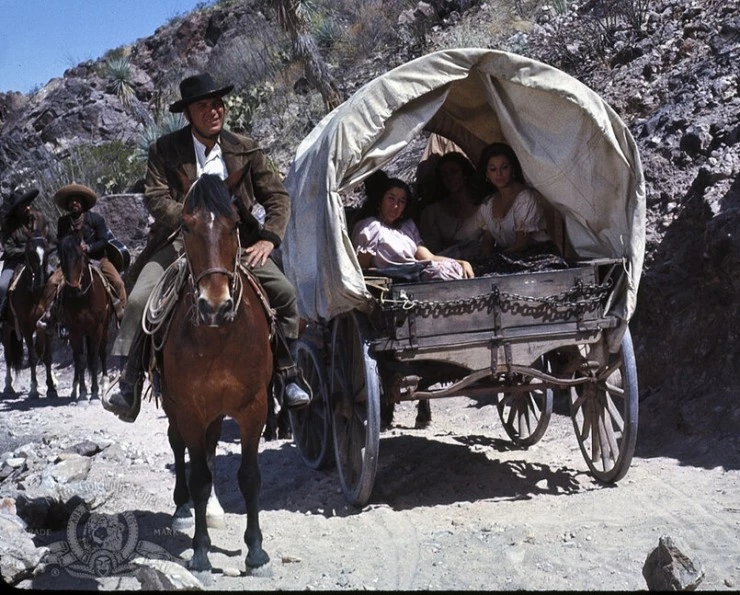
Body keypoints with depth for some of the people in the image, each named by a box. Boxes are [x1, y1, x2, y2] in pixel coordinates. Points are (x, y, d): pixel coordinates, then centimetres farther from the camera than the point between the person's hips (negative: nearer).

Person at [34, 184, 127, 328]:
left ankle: (121, 312, -7)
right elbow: (60, 243, 12)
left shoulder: (96, 219, -4)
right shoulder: (63, 222, 5)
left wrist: (88, 247, -22)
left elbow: (104, 241, -6)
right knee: (52, 282, -17)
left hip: (96, 258, -2)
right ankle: (45, 313, -5)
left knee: (117, 282, -20)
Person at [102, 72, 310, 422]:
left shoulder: (245, 150, 4)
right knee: (138, 301, -21)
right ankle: (128, 386, -11)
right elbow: (155, 198, -11)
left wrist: (268, 239, -11)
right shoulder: (165, 150, -2)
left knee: (285, 293, -15)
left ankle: (288, 378, 0)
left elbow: (278, 197, 4)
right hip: (180, 241, -1)